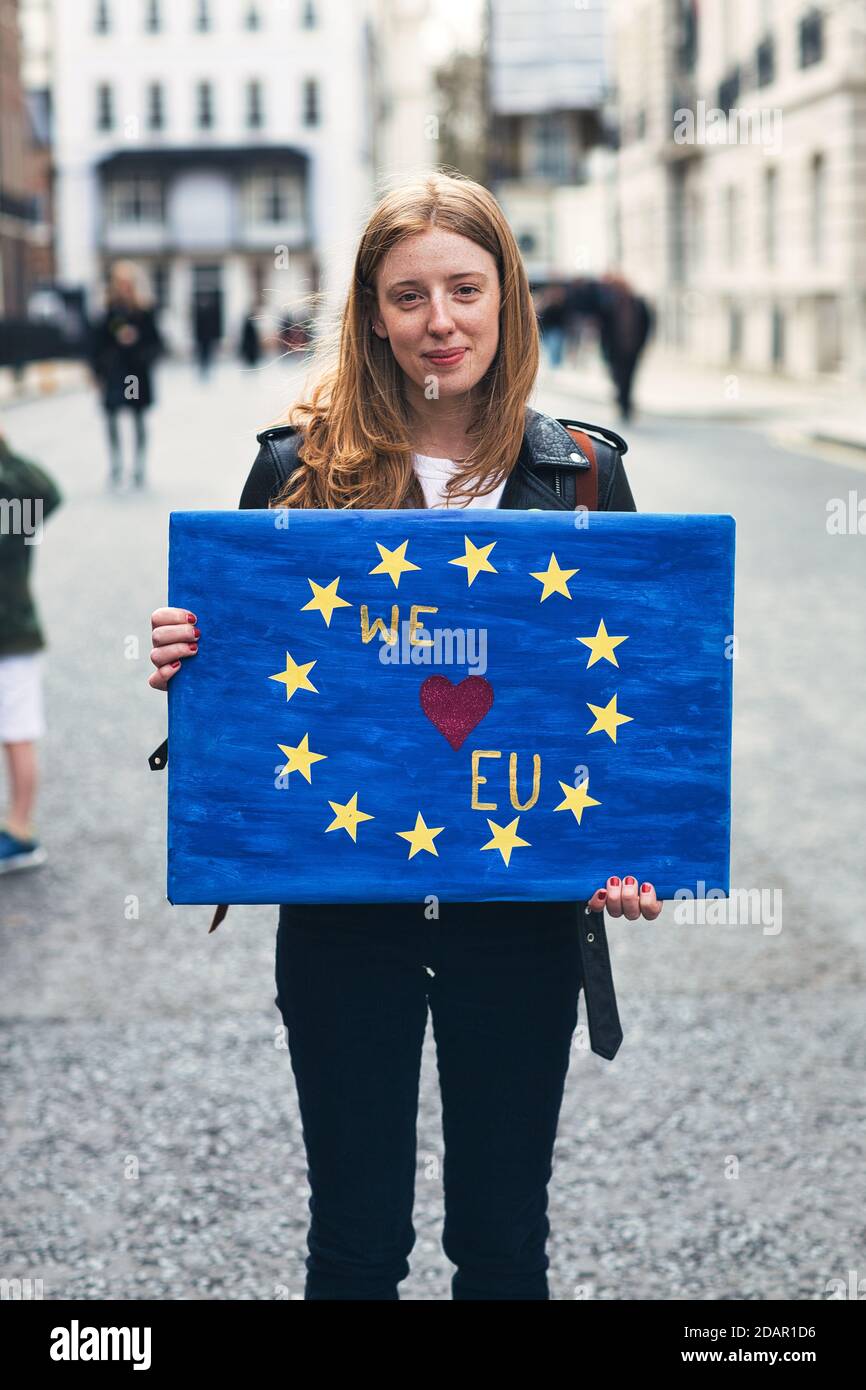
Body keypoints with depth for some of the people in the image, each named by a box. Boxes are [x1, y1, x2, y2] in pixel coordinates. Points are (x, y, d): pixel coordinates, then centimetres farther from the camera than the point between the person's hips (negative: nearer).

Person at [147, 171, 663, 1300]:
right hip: (344, 903, 0)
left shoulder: (580, 475, 0)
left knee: (504, 1238, 14)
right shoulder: (299, 468, -2)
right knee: (355, 1242, 11)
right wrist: (188, 665, -17)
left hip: (523, 907, 1)